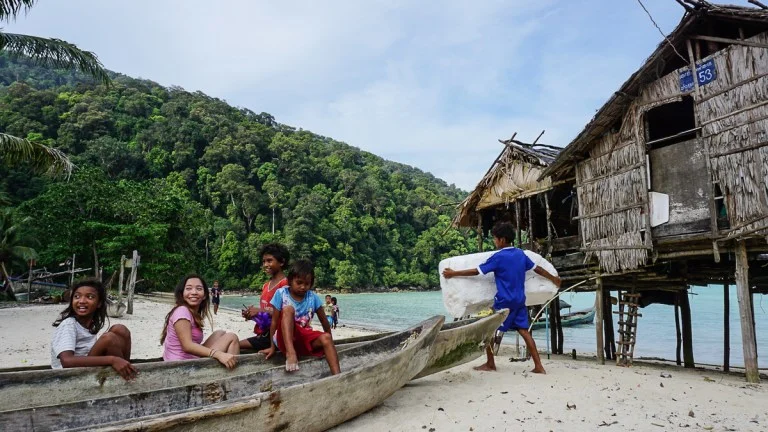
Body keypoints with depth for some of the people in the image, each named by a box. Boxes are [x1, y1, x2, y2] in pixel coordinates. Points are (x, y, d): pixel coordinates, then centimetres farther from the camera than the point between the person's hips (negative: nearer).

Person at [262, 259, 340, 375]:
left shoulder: (313, 297, 0)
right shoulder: (281, 294, -5)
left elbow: (324, 322, 8)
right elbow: (274, 322, -4)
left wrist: (329, 343, 12)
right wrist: (272, 347, -3)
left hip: (304, 338, 3)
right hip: (285, 339, -3)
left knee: (326, 338, -27)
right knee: (288, 309, -28)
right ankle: (290, 352, -42)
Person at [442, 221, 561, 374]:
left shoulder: (498, 257, -13)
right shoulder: (520, 254, 7)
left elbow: (476, 271, -11)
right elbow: (537, 269, 17)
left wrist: (453, 273, -4)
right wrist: (554, 278, 33)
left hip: (504, 301, -7)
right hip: (519, 301, 7)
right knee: (524, 331, 8)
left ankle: (490, 364, 16)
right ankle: (538, 366, 4)